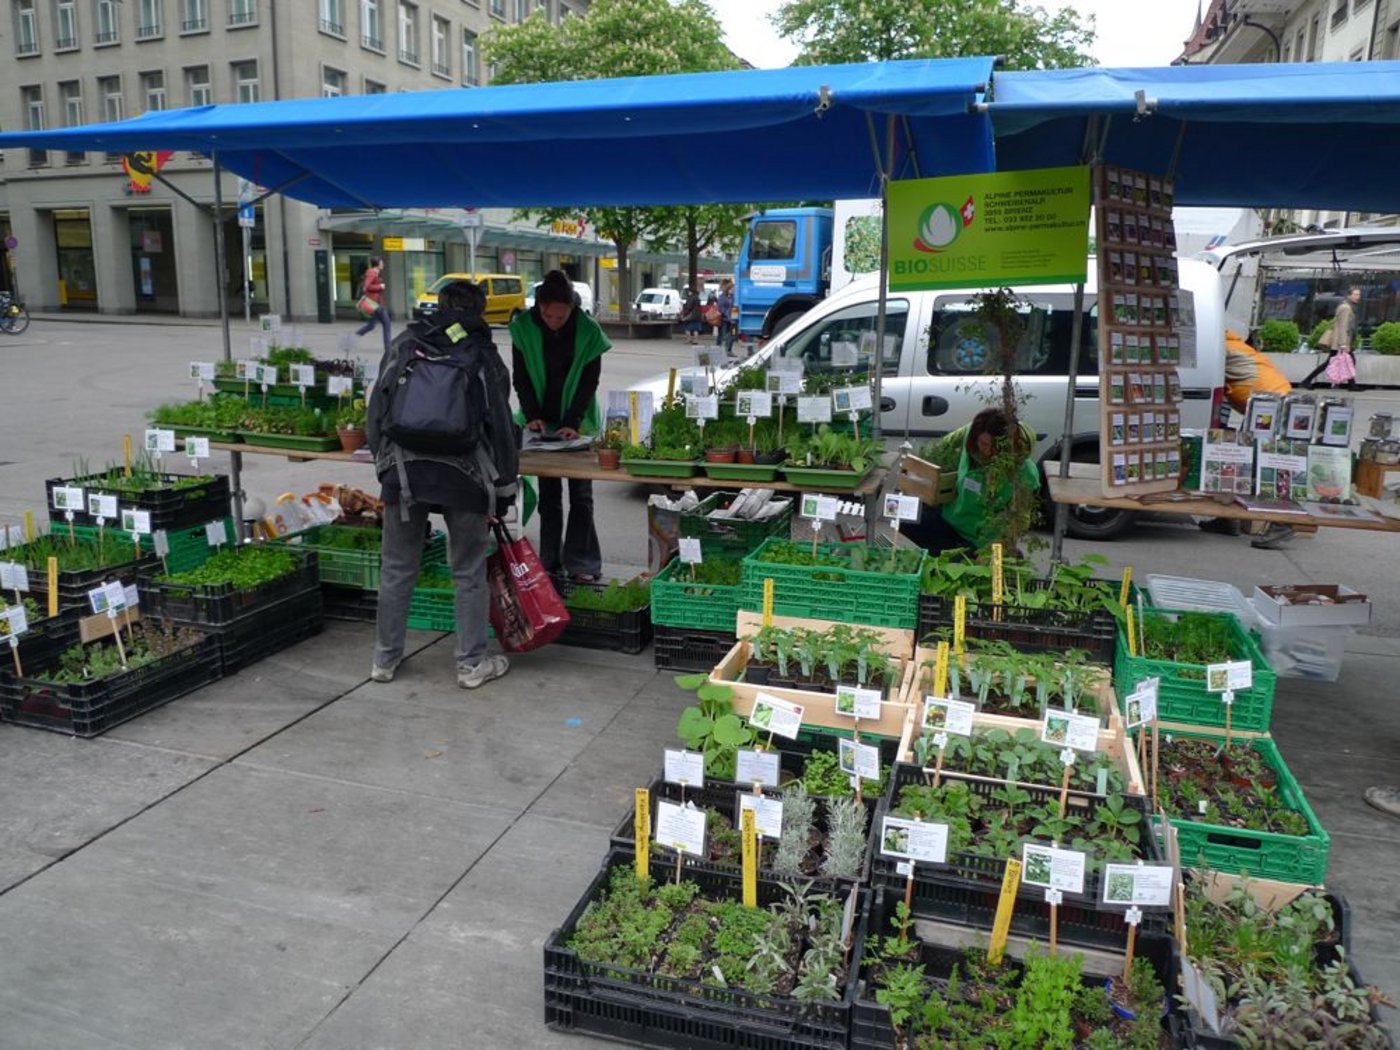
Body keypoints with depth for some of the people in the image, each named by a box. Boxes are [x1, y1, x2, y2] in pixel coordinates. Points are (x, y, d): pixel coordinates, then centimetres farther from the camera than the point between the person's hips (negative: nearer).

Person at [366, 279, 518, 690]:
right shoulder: (484, 355, 6)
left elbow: (376, 413, 11)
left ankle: (385, 659, 25)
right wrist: (502, 492, 6)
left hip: (402, 471, 2)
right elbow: (500, 426, 2)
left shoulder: (403, 345, 12)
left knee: (396, 569, 14)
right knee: (469, 573, 10)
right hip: (463, 474, -2)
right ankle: (473, 663, 16)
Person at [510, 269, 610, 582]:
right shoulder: (524, 328, -7)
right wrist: (533, 415, -14)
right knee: (548, 494, 7)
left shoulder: (588, 332, -11)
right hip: (542, 423, 2)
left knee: (580, 494, 0)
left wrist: (572, 422, -19)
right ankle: (550, 563, 14)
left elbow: (589, 382, -9)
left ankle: (581, 565, 6)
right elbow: (521, 377, -2)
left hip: (578, 424, -2)